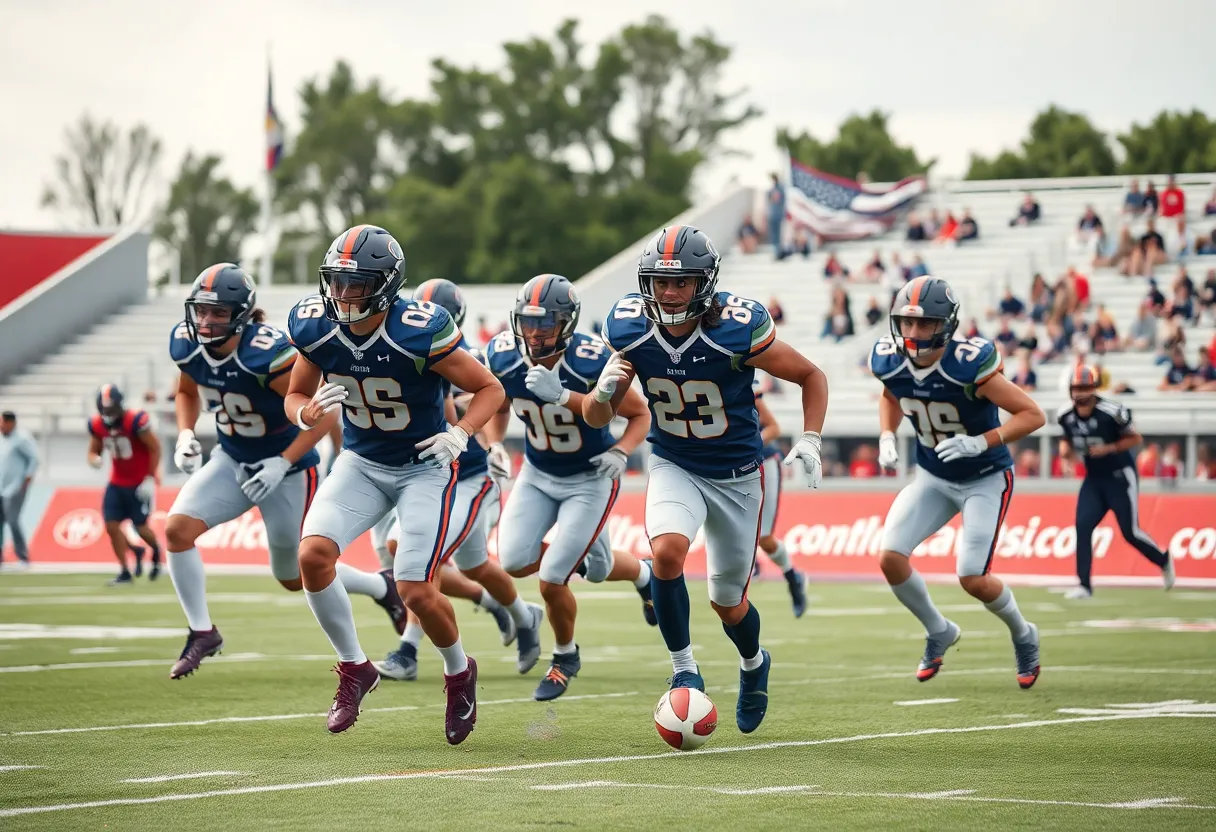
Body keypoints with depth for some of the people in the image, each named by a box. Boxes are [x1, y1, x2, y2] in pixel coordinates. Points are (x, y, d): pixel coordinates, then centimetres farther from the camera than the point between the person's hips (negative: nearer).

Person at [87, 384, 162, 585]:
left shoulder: (136, 421, -23)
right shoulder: (97, 425, -4)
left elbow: (155, 448, -16)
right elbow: (93, 451, 8)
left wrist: (151, 478, -17)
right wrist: (94, 459, -18)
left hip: (140, 483, -5)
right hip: (117, 483, 5)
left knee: (140, 527, -1)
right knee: (112, 525, -3)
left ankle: (156, 551, 33)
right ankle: (125, 572, 12)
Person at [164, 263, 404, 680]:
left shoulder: (269, 355, -32)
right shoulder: (186, 345, -12)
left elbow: (324, 412, -24)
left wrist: (282, 464, -28)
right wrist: (185, 435, -5)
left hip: (288, 469, -6)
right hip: (233, 461, 6)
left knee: (294, 577, 10)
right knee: (177, 529, -15)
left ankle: (382, 588, 36)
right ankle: (202, 632, 1)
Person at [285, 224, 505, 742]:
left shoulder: (420, 332, -25)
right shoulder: (316, 329, -12)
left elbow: (490, 389, -12)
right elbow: (294, 396, 4)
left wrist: (460, 434, -29)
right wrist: (308, 413, -19)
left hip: (424, 467, -4)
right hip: (360, 463, 4)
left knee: (414, 589, -12)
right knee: (313, 554, -18)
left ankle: (459, 673, 20)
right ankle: (354, 670, 2)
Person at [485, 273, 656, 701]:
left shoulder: (591, 363, -28)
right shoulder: (505, 358, -16)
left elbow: (641, 414, -13)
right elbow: (498, 407, 7)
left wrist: (620, 453, -30)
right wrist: (495, 445, -10)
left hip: (590, 478, -5)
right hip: (538, 474, 5)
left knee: (551, 581, -12)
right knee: (515, 562, -7)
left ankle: (565, 657, 22)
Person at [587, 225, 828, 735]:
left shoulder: (738, 331, -24)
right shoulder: (630, 330, -15)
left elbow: (811, 376, -8)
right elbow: (597, 419, -5)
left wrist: (810, 439, -21)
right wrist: (603, 392, -27)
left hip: (737, 474, -1)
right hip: (673, 467, 1)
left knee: (728, 604, 10)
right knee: (667, 550, -30)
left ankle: (754, 664, 46)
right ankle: (683, 668, -10)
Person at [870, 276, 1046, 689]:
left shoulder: (968, 365, -31)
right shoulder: (891, 362, -14)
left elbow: (1033, 415, -25)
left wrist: (979, 443, -35)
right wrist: (887, 438, -4)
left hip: (986, 479, -5)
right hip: (933, 478, 5)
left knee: (973, 579, -14)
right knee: (890, 558, -10)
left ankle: (1023, 635, 19)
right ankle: (939, 631, 18)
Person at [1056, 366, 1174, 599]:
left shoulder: (1111, 412, -23)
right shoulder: (1065, 415, -7)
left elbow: (1135, 438, -10)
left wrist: (1109, 448, -23)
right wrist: (1066, 451, -9)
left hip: (1120, 477, -5)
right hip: (1093, 478, 5)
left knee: (1130, 532, -1)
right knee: (1082, 526, -11)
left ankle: (1164, 561, 27)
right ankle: (1084, 586, -8)